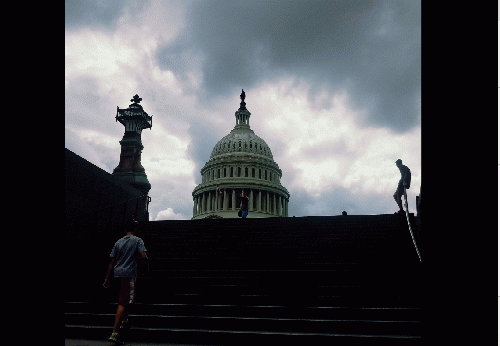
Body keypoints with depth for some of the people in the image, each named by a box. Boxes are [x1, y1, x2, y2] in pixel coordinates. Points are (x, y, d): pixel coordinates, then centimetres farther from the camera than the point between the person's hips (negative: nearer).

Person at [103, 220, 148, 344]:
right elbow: (144, 256, -14)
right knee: (123, 302, -8)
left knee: (126, 297, 29)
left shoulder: (118, 242, 14)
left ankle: (124, 319, 41)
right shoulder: (138, 240, -1)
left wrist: (107, 278, 17)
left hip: (117, 273, 7)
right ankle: (114, 333, -14)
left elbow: (112, 261, 13)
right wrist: (146, 258, 9)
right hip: (129, 273, -7)